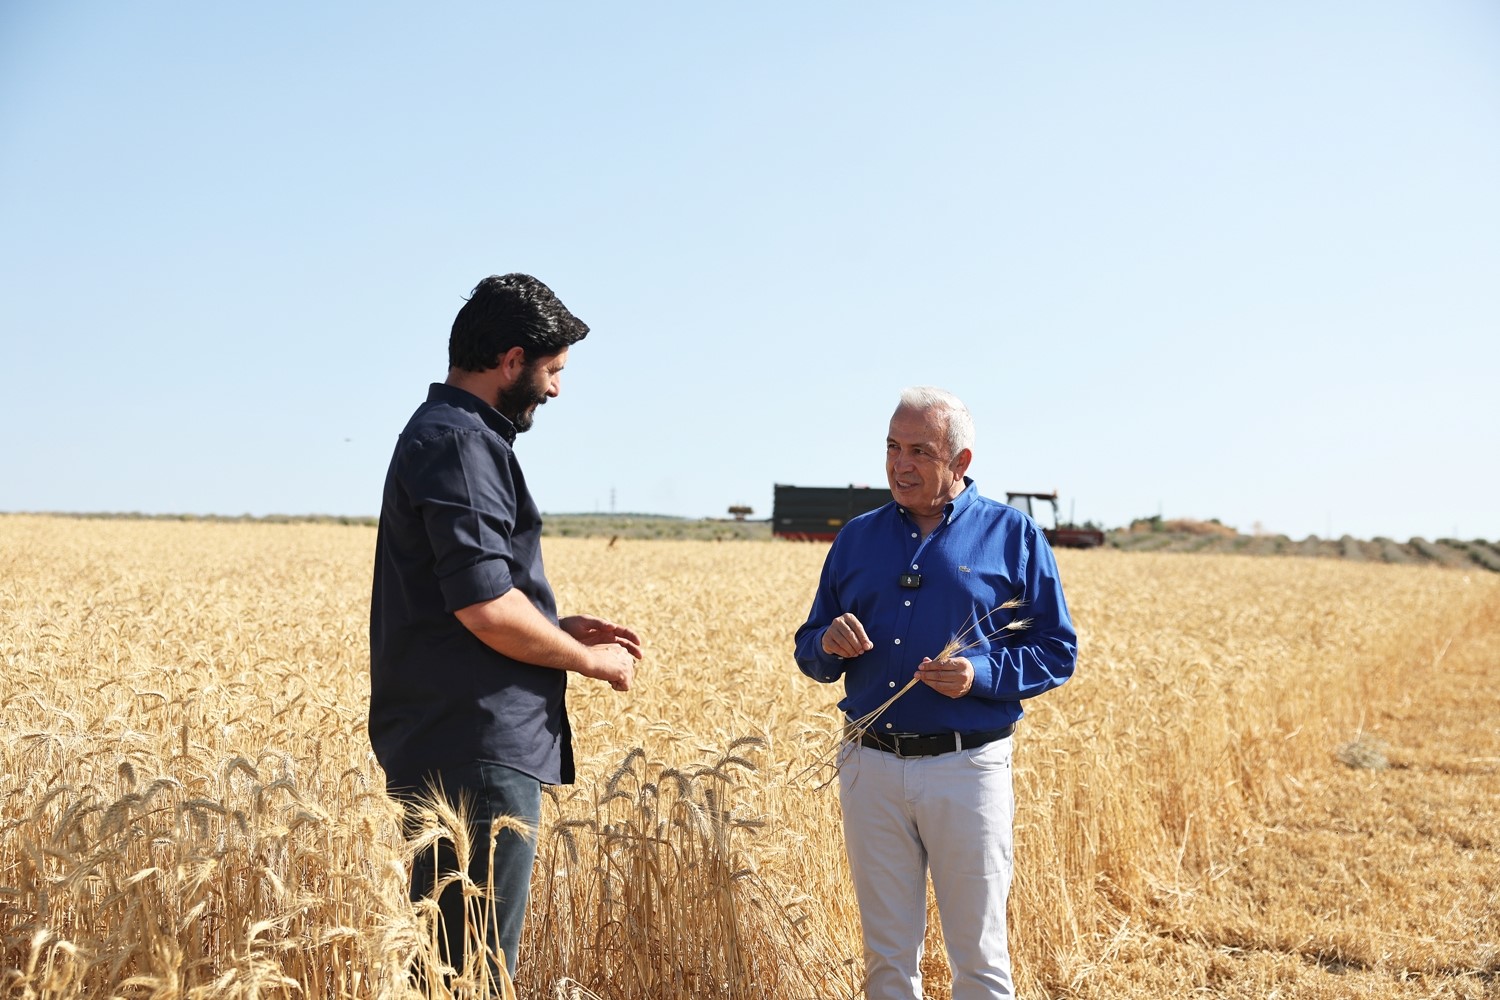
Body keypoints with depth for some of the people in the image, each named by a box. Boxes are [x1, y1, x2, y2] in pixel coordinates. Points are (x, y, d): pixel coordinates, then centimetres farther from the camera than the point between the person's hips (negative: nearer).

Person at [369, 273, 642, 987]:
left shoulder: (446, 434, 19)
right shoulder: (458, 442, -14)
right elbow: (485, 606, -21)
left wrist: (561, 628, 15)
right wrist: (589, 660, -6)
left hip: (449, 750, 11)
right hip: (478, 754, -10)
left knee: (445, 962, 15)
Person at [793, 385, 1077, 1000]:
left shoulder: (1012, 535, 2)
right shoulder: (857, 537, 11)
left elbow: (1058, 651, 1)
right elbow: (810, 653, 15)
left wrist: (983, 674, -16)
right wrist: (829, 645, -8)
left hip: (967, 768, -3)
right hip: (870, 769, 3)